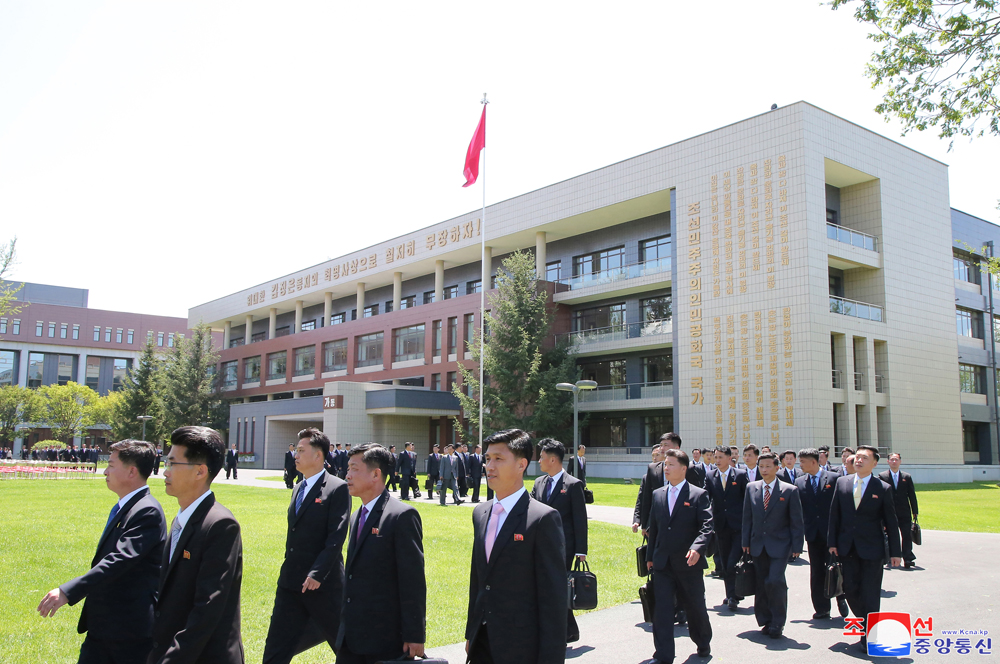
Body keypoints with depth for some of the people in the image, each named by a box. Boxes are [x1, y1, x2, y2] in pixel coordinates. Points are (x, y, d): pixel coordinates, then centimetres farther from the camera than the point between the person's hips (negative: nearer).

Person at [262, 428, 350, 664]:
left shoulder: (337, 488, -11)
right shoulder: (299, 489, 14)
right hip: (290, 583, 7)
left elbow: (337, 536, -18)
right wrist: (288, 574, 17)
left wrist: (317, 574, -23)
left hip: (323, 583, -7)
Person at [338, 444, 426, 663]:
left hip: (386, 639, -7)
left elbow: (413, 581, -16)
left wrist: (414, 636, -18)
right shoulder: (357, 517, 13)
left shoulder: (402, 516, -14)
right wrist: (345, 624, 18)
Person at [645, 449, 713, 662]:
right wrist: (650, 556, 13)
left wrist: (697, 547, -31)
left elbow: (706, 526, -13)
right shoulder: (657, 494, 9)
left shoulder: (699, 495, -5)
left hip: (688, 563, -3)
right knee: (661, 609, -1)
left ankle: (703, 644, 38)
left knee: (695, 607, 12)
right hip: (662, 564, 3)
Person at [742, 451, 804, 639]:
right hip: (758, 545, 4)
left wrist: (796, 547, -5)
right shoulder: (751, 488, 7)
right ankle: (766, 621, 19)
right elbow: (747, 517, 10)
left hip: (779, 545, -4)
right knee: (761, 584, 5)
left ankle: (777, 623, 1)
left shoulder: (790, 490, -3)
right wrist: (746, 541, 6)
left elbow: (796, 522, -2)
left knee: (775, 581, -15)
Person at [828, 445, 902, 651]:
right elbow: (834, 514, 6)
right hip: (847, 547, 3)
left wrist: (895, 552, -1)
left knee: (870, 594, 0)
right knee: (851, 590, 7)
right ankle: (866, 625, 30)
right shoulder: (842, 482, 3)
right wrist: (832, 541, 1)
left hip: (872, 549, -3)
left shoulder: (883, 489, -5)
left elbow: (891, 522, -1)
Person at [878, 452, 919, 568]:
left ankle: (908, 558, -1)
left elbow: (912, 495, 9)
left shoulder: (907, 477, 8)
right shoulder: (882, 476, 1)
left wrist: (914, 512, 5)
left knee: (907, 536, -4)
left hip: (904, 514, 1)